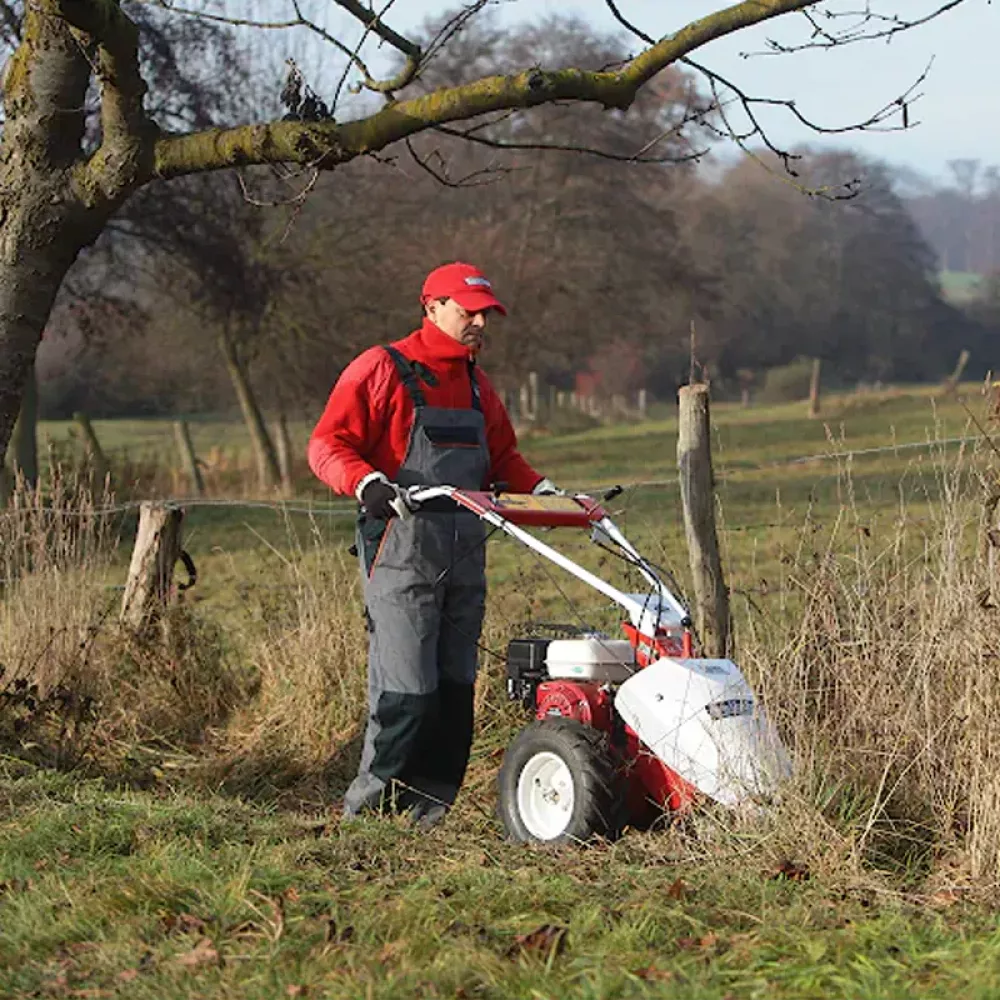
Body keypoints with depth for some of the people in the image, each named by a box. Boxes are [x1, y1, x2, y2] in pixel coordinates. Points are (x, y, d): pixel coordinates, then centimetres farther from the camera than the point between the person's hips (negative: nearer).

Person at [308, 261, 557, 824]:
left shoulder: (477, 386, 21)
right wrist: (367, 483, -24)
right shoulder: (382, 371, -1)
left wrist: (544, 492, 11)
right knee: (407, 688, -12)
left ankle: (429, 809, 10)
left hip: (465, 552, 7)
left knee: (455, 685, 4)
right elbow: (328, 445, -6)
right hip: (402, 547, -7)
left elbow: (503, 459, 29)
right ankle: (369, 804, 0)